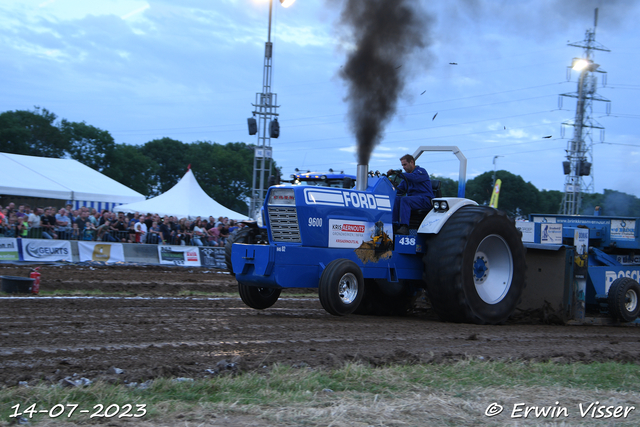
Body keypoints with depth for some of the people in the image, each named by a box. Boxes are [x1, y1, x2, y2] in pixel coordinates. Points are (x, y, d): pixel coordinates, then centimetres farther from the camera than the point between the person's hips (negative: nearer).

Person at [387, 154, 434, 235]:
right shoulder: (407, 175, 24)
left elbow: (414, 177, -25)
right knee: (396, 198, -18)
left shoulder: (421, 171, -1)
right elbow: (400, 190, 19)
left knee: (405, 200, -33)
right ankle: (394, 224, -28)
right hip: (412, 199, 7)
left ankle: (404, 227, -43)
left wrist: (397, 173, -29)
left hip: (425, 199, -7)